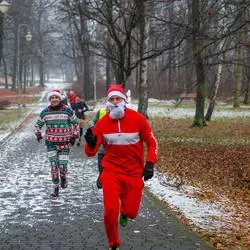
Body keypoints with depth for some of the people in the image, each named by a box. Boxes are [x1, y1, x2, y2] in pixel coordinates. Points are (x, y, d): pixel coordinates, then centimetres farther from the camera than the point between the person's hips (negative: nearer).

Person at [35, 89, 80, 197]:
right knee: (53, 164, -3)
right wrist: (38, 135, 0)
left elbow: (76, 123, 6)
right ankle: (56, 187, 9)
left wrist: (74, 137, 0)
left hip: (65, 142, -2)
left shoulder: (67, 110, -6)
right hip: (51, 142, 2)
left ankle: (63, 177, 27)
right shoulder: (45, 112, 0)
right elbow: (38, 124, 15)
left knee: (63, 165, -7)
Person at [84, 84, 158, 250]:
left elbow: (152, 143, 3)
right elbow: (91, 152, -3)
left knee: (131, 212, 3)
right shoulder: (102, 123, -5)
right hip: (112, 171, 0)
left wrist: (150, 164, -9)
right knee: (110, 211, -11)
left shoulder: (138, 119, -9)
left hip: (134, 173, 0)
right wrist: (91, 143, -25)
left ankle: (124, 213, 45)